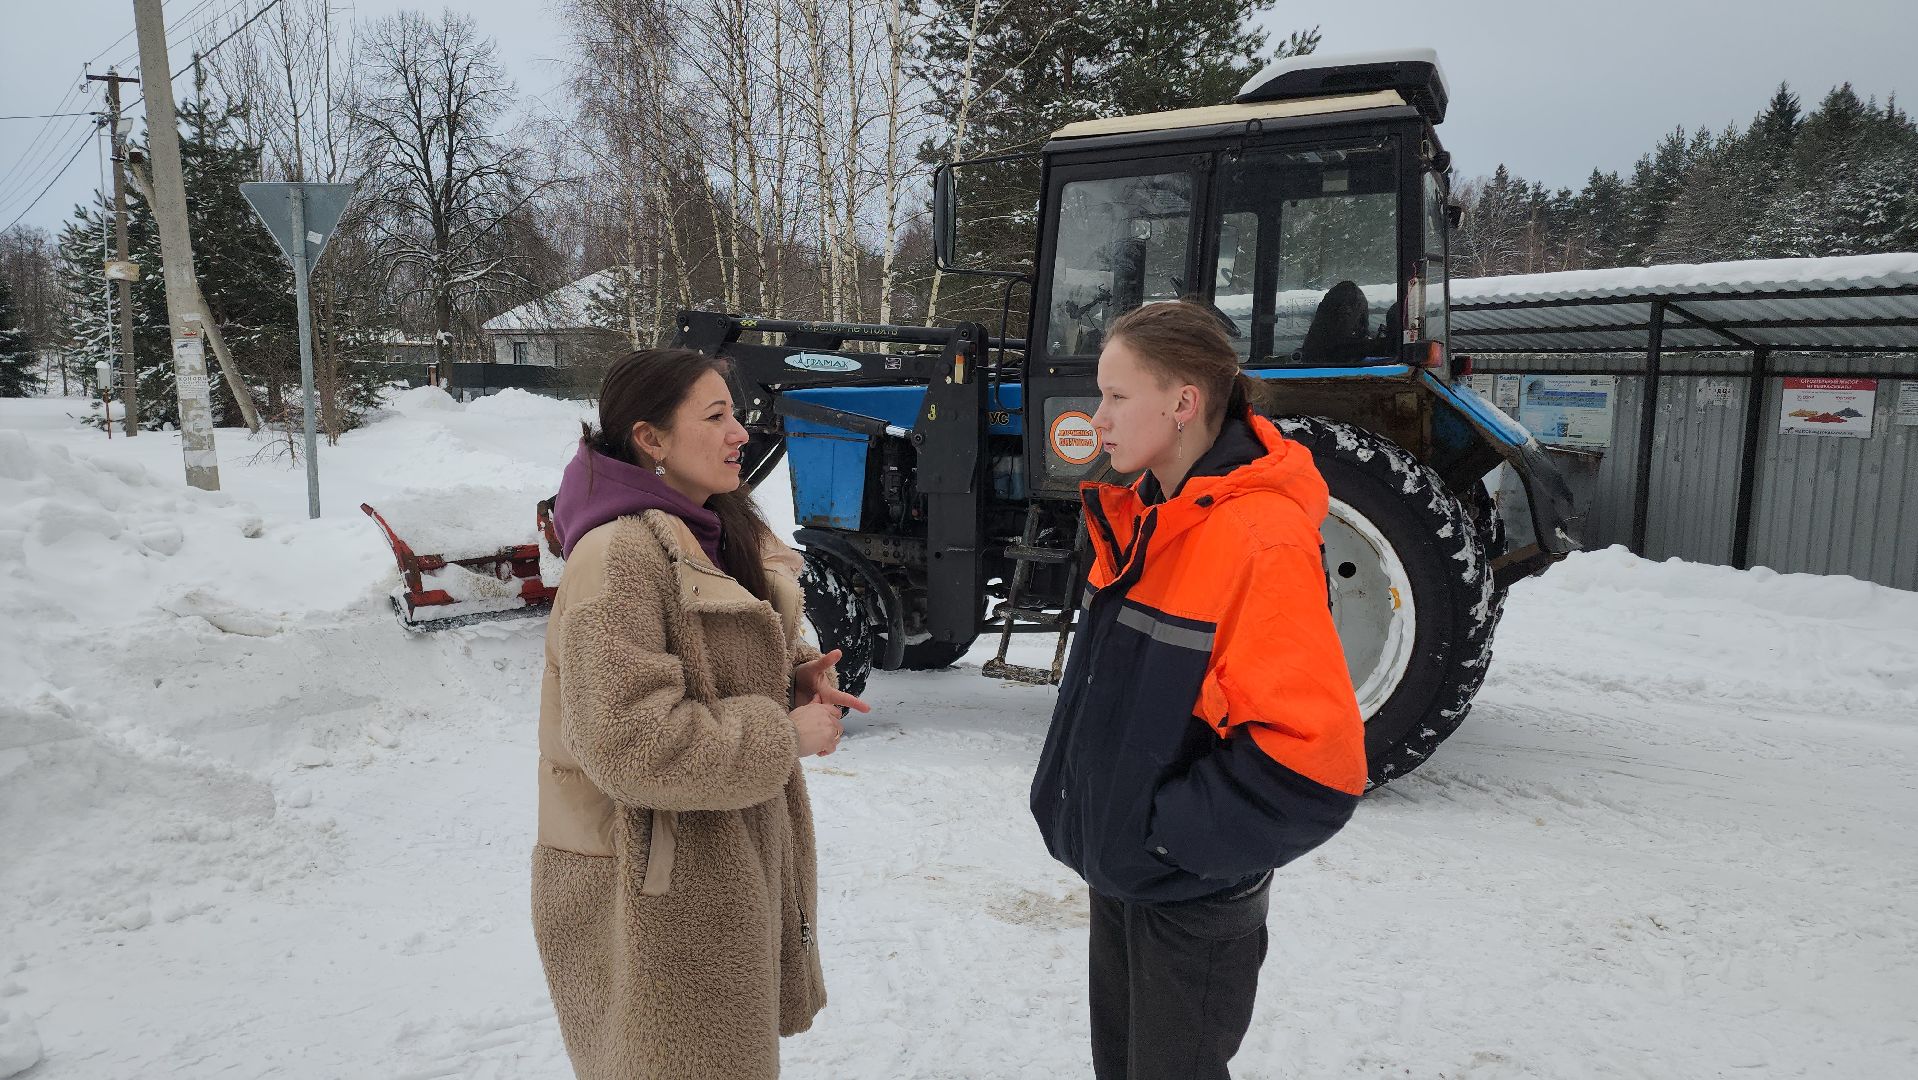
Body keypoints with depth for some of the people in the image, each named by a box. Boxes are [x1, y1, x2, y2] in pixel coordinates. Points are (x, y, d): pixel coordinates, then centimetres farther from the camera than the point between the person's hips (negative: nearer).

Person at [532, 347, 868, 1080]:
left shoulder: (716, 534, 6)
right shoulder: (620, 558, -25)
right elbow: (628, 739, -30)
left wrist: (795, 677, -3)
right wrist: (784, 737, -21)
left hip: (728, 867, 9)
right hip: (652, 890, -9)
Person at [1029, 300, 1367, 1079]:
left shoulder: (1260, 541, -23)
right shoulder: (1141, 518, 3)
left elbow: (1315, 759, -27)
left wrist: (1174, 833, -20)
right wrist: (1074, 803, 9)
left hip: (1192, 898, -7)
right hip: (1118, 869, 8)